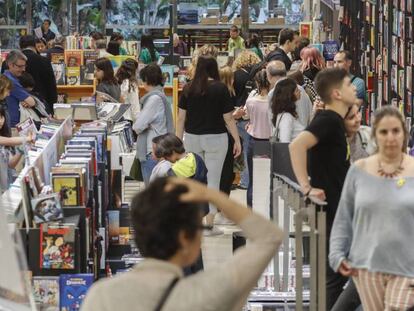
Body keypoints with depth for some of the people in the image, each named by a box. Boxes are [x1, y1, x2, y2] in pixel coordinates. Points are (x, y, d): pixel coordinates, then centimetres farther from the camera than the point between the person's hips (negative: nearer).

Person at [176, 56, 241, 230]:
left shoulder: (188, 89, 0)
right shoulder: (220, 89, -7)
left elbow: (181, 118, 2)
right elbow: (228, 118, -6)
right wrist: (237, 141, 2)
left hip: (192, 138, 3)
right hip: (215, 138, -3)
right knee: (212, 180, 2)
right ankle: (209, 222, 1)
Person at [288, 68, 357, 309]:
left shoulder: (335, 120, 11)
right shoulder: (328, 120, -18)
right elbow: (297, 145, -34)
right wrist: (306, 187, -31)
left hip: (339, 206, 10)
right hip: (330, 209, -10)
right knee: (335, 274, -4)